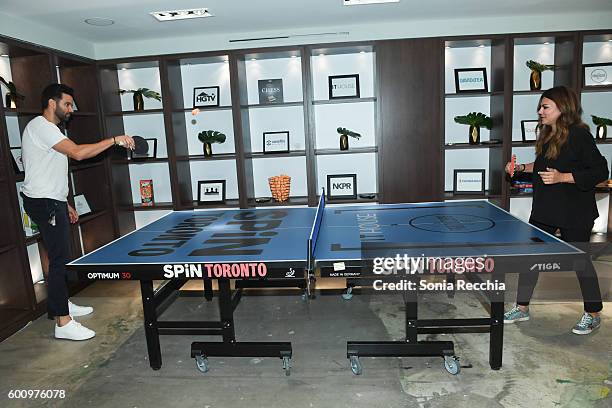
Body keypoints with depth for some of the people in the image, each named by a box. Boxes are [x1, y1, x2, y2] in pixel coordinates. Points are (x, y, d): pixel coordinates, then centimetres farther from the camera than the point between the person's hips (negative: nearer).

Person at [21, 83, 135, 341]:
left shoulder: (48, 129, 20)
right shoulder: (40, 126, -13)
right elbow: (78, 153, -28)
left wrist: (65, 204, 21)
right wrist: (115, 140, -22)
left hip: (52, 203, 11)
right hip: (45, 203, -11)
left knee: (60, 257, 17)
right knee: (60, 259, -11)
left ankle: (61, 305, 30)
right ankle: (63, 323, -6)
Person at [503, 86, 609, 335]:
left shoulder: (579, 135, -16)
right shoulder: (547, 135, 7)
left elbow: (600, 172, -18)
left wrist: (561, 177, -27)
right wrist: (522, 168, 7)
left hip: (575, 211, -8)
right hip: (544, 208, 8)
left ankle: (593, 314, 28)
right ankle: (522, 308, 20)